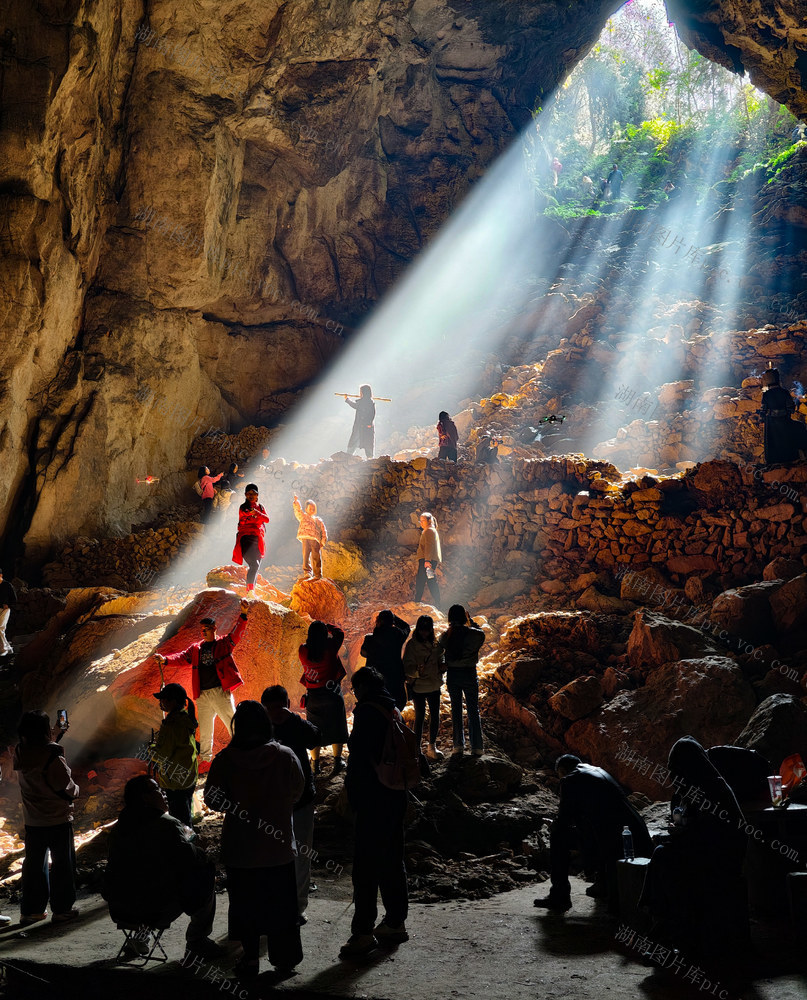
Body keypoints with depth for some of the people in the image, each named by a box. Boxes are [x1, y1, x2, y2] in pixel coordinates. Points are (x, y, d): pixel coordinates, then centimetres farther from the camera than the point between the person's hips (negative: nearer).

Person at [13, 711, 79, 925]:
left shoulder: (20, 753, -6)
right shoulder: (52, 758, -22)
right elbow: (67, 789, -17)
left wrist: (53, 743, 13)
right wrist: (75, 790, 6)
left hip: (31, 820, 6)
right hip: (58, 819, -5)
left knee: (34, 863, 15)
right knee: (62, 863, 8)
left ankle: (30, 910, 20)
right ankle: (61, 909, 13)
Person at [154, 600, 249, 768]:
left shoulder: (224, 643, 4)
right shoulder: (196, 648, 16)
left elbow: (236, 634, -10)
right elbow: (182, 657, 8)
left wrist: (243, 615, -26)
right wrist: (166, 660, -11)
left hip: (221, 692, -4)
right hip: (203, 696, 4)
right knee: (204, 730, 10)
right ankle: (205, 760, 21)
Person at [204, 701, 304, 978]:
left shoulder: (225, 760, -13)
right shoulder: (285, 756, -12)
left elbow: (212, 799, -7)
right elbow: (297, 792, 1)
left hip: (240, 846, -1)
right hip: (278, 844, 1)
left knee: (244, 902, 12)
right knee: (280, 900, 15)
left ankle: (250, 958, 15)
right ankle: (284, 957, 25)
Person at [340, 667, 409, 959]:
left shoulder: (367, 712, -14)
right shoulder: (393, 711, 12)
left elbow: (359, 758, -18)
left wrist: (352, 793, -11)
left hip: (373, 801, -9)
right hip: (396, 798, 9)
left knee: (365, 868, -6)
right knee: (392, 861, 16)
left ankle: (362, 932, -5)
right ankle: (395, 923, 24)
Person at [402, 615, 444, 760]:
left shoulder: (435, 644, 6)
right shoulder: (412, 645, -9)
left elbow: (441, 658, 19)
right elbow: (407, 667, -12)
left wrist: (442, 666, -3)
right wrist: (417, 671, -32)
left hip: (434, 685, 5)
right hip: (418, 687, -5)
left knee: (435, 716, 9)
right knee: (420, 716, -1)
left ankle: (432, 747, 24)